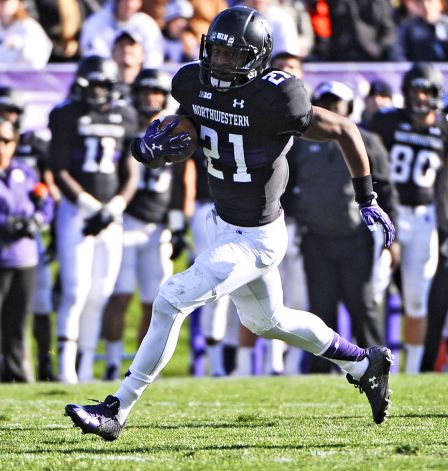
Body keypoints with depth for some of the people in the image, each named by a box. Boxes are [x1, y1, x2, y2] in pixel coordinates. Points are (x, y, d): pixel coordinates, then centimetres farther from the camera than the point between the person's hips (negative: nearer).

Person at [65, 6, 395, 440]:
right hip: (222, 222, 9)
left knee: (171, 301, -12)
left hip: (254, 240, -9)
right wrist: (150, 147, -17)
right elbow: (178, 141, 8)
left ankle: (117, 410, -1)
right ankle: (365, 364, 45)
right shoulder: (192, 83, -8)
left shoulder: (273, 100, -27)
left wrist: (367, 200, -7)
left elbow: (344, 130, -15)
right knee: (266, 321, 26)